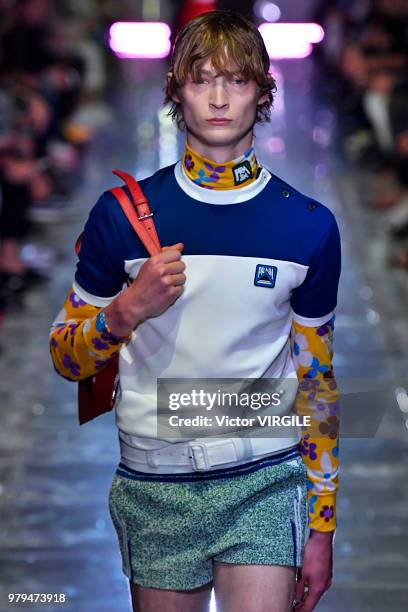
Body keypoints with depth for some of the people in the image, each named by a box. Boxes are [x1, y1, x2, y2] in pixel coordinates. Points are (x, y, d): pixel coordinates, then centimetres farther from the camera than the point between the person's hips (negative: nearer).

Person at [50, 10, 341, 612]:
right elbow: (66, 357, 4)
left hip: (264, 481, -1)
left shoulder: (309, 227, 1)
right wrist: (130, 308, -17)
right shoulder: (122, 214, 0)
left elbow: (316, 381, 7)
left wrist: (321, 529, 6)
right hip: (154, 488, 1)